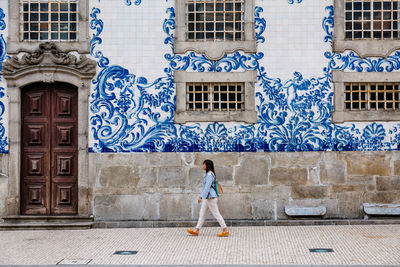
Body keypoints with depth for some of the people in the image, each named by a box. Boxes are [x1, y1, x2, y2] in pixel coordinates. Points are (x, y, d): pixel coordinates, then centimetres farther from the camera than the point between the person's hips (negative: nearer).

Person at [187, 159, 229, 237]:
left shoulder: (209, 175, -16)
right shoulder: (208, 174, 15)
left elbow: (207, 187, -22)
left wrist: (201, 197, -24)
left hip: (210, 197, -10)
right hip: (207, 198, 10)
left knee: (216, 214, -5)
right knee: (202, 213, 10)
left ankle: (225, 230, 1)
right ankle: (196, 230, 14)